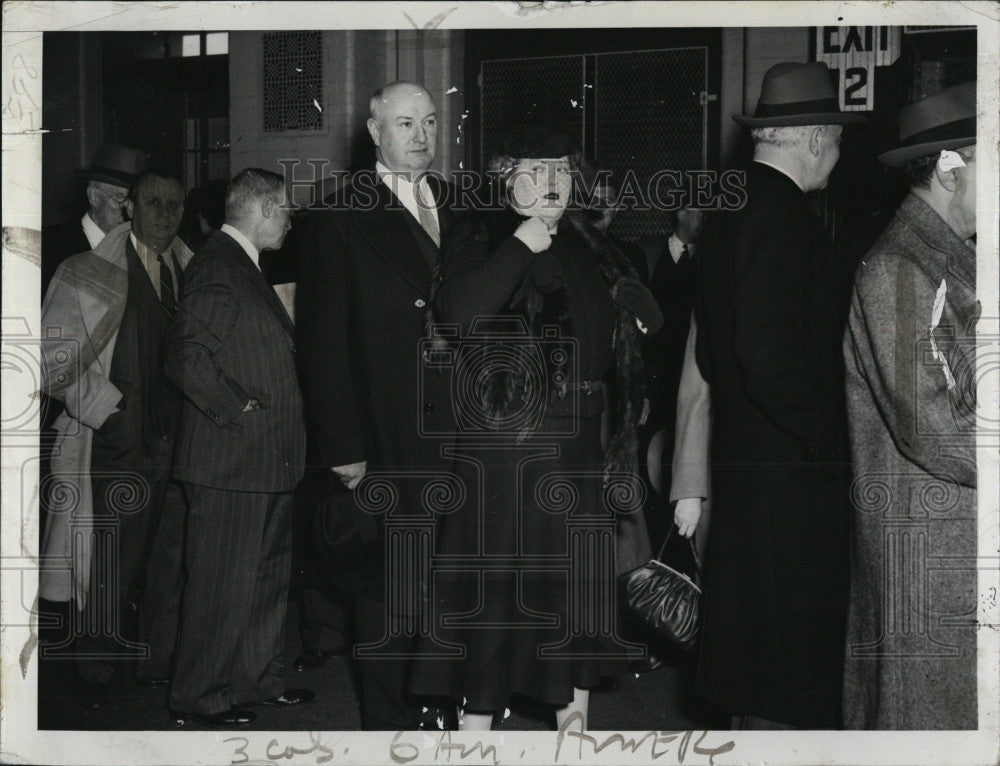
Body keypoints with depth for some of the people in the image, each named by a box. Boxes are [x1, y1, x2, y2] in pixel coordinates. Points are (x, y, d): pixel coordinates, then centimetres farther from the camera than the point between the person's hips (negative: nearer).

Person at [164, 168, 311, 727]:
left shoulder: (246, 267, 18)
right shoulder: (217, 266, -15)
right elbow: (187, 354, -24)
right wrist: (237, 409, -21)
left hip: (267, 459, 11)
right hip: (230, 460, -11)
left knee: (270, 575, 17)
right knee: (223, 582, -3)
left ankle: (261, 680, 29)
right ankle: (201, 697, 6)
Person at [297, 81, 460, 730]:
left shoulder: (460, 209, 12)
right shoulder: (342, 219, -2)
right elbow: (324, 342, -5)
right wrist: (342, 446, -11)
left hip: (461, 434, 4)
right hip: (389, 442, -4)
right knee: (388, 584, 3)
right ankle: (391, 719, 16)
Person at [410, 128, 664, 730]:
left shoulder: (589, 246, 14)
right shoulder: (483, 239, -2)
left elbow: (646, 317, 21)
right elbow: (457, 311, -20)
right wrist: (520, 247, -18)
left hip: (576, 443, 5)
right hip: (500, 440, -5)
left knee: (578, 572, 8)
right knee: (495, 572, -3)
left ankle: (573, 712, 18)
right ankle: (477, 716, 6)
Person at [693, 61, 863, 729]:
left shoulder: (730, 211, 12)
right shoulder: (786, 217, -18)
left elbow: (711, 351, 17)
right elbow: (770, 354, -25)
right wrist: (824, 437, -16)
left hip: (740, 451, 10)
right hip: (792, 467, -10)